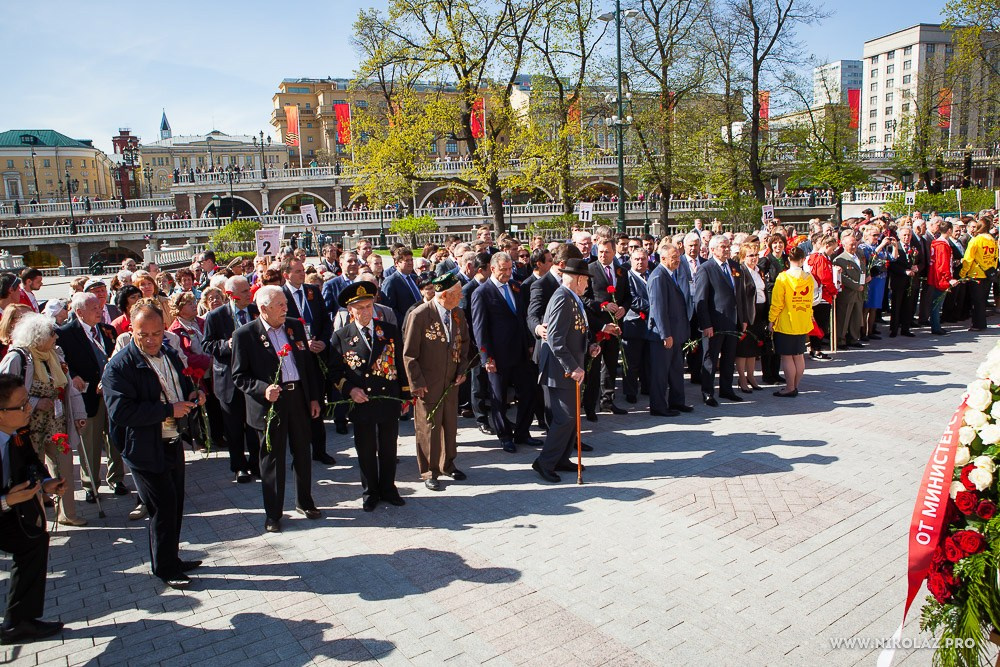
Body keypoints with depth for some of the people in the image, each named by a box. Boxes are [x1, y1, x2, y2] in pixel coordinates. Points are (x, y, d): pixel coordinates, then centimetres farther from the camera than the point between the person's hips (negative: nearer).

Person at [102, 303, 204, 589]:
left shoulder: (169, 354, 7)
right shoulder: (119, 366, -17)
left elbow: (183, 382, 24)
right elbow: (121, 412, -26)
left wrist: (193, 394, 0)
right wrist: (169, 410, -26)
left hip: (174, 444, 8)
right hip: (146, 450, -7)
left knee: (175, 505, 19)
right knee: (163, 509, 2)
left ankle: (172, 558, 37)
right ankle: (164, 568, 22)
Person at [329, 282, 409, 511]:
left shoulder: (390, 331, 3)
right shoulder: (341, 336, -2)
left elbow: (400, 364, 7)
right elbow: (334, 371, 2)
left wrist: (405, 395, 6)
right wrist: (349, 389, -14)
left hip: (389, 400, 2)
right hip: (360, 403, -1)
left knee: (389, 449, 13)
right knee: (366, 451, 10)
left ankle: (388, 488, 31)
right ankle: (370, 492, 28)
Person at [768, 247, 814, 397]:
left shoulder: (783, 278, -12)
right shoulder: (809, 278, 1)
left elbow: (776, 303, -11)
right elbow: (810, 301, 12)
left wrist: (771, 320, -2)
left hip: (785, 324, -5)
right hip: (803, 324, 5)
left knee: (787, 357, 1)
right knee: (799, 356, 13)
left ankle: (790, 388, 5)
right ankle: (795, 386, 20)